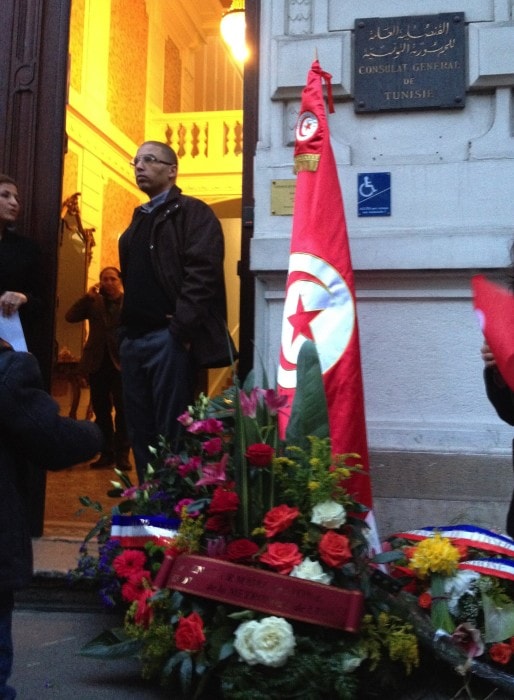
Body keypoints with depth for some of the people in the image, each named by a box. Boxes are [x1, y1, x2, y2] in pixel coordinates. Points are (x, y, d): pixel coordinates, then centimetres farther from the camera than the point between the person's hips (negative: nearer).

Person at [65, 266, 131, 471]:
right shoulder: (93, 302, 12)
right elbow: (70, 316, -1)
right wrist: (88, 296, -7)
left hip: (121, 362, -3)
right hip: (97, 363, 3)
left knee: (123, 410, -5)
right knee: (101, 410, 7)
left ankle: (122, 454, 0)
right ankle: (106, 453, 15)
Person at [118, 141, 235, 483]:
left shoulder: (192, 212, -3)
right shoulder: (138, 221, 22)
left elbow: (202, 272, -15)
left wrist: (182, 327, -21)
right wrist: (124, 330, 14)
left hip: (169, 338, -8)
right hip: (134, 339, 8)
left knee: (171, 432, -3)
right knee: (141, 431, 11)